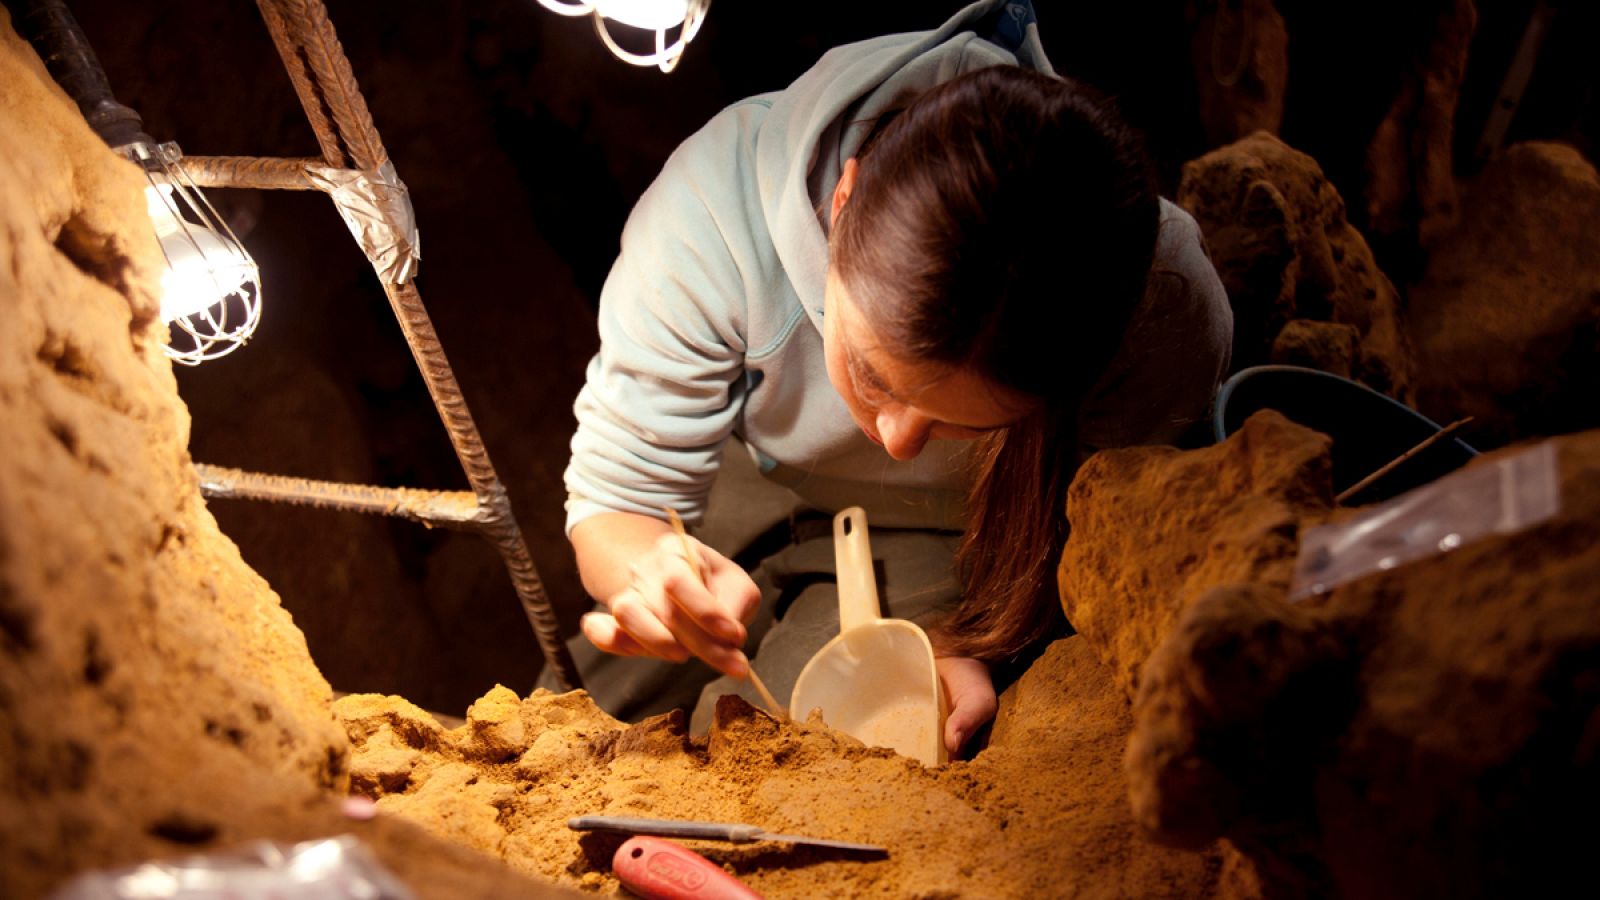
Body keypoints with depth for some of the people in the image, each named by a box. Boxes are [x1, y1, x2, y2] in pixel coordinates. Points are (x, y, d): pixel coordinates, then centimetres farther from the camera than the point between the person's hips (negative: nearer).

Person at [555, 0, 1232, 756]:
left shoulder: (1167, 316, -37)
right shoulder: (714, 210, -37)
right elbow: (613, 502, -25)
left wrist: (967, 650, -37)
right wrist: (653, 571, -49)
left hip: (959, 548, -1)